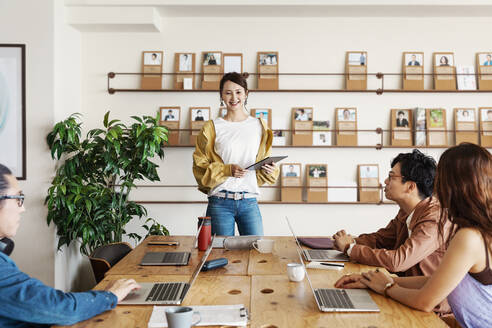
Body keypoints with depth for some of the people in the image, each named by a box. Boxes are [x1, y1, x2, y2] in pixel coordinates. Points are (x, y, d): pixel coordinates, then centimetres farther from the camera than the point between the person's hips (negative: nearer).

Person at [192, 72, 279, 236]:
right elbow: (200, 167, 1)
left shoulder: (259, 126, 11)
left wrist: (270, 170, -5)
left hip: (249, 202, 2)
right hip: (220, 202, -2)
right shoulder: (212, 128, 3)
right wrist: (227, 170, -15)